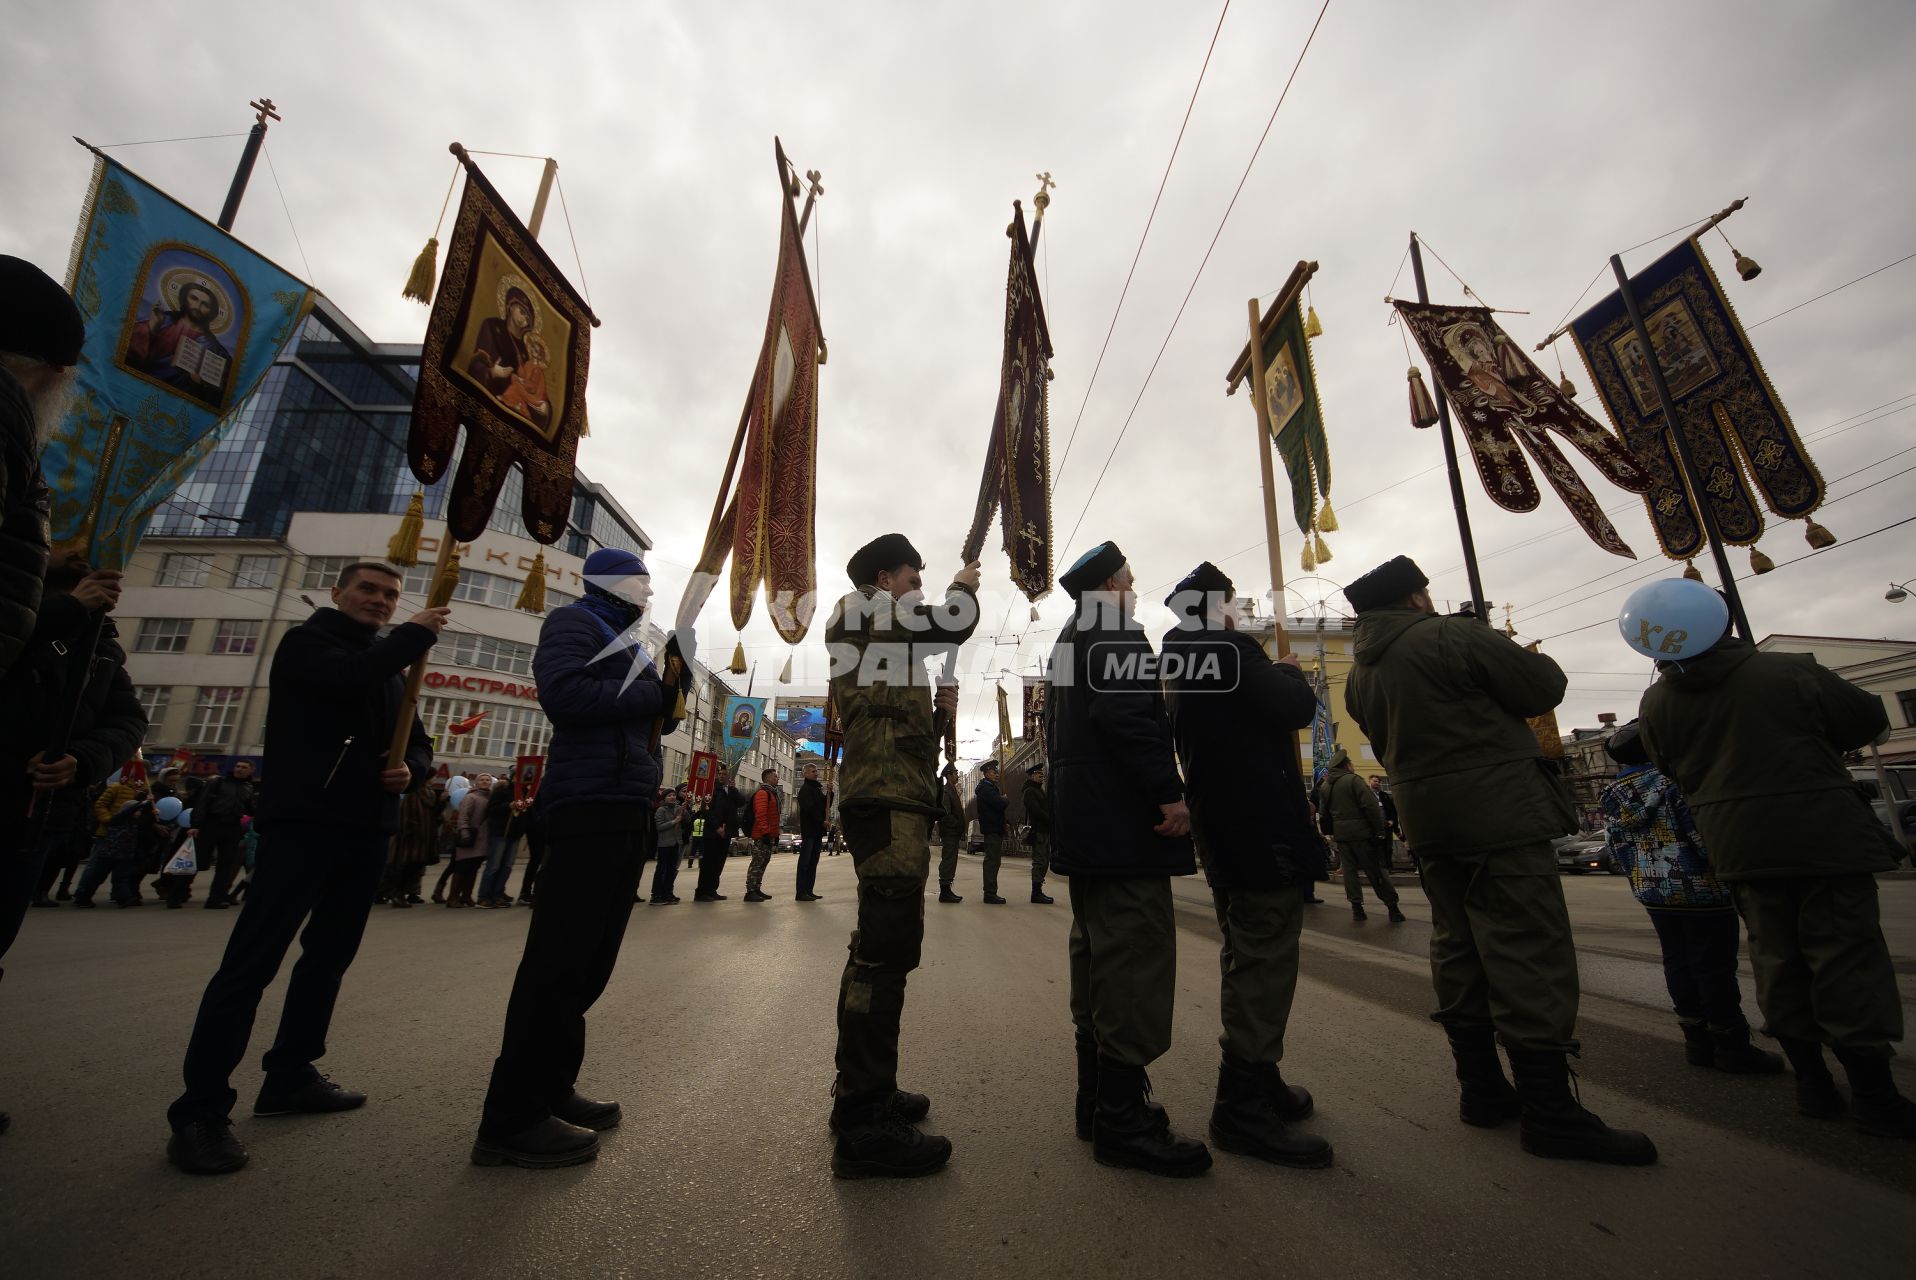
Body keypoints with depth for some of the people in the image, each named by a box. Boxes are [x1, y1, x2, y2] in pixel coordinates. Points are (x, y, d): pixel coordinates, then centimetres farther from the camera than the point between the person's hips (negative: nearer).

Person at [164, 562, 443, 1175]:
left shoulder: (390, 667, 20)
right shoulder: (305, 642, 2)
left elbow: (418, 742, 17)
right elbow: (350, 676, -22)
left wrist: (412, 770, -5)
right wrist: (416, 635, -11)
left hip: (365, 832, 7)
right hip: (302, 821, -7)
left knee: (329, 957, 11)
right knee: (251, 962, -6)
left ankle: (289, 1076, 22)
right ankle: (200, 1110, 2)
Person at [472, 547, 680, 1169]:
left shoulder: (626, 644, 26)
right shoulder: (573, 623, -1)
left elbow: (657, 717, 22)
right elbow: (564, 693, -20)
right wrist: (653, 693, -12)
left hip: (627, 811, 10)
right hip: (591, 806, -10)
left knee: (589, 957, 12)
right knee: (561, 959, -8)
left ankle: (550, 1089, 22)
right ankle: (512, 1118, 1)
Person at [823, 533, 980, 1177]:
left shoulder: (880, 640, 27)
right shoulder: (863, 606, -1)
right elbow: (954, 623, -7)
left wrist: (935, 707, 17)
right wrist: (963, 587, 13)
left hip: (892, 801, 11)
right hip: (888, 802, -11)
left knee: (880, 946, 15)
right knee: (888, 948, -11)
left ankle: (863, 1092, 26)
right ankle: (863, 1124, -5)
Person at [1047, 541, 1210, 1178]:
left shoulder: (1067, 641, 22)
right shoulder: (1117, 630, -8)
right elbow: (1127, 713, -24)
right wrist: (1170, 792, -21)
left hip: (1082, 825, 11)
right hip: (1126, 825, -11)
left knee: (1098, 953, 15)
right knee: (1137, 958, -5)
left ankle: (1098, 1098, 26)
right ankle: (1123, 1120, 4)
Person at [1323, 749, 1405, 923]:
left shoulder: (1326, 786, 9)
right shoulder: (1353, 780, -10)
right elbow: (1371, 805, -15)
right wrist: (1380, 830, -10)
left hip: (1340, 833, 5)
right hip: (1360, 831, -5)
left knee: (1350, 869, 7)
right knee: (1376, 870, 2)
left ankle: (1356, 907, 5)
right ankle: (1392, 907, 8)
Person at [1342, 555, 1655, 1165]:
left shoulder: (1361, 672, 10)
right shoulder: (1455, 636, -12)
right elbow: (1544, 687, -5)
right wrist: (1517, 659, 14)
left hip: (1428, 820, 8)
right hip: (1499, 815, -7)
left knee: (1458, 949, 13)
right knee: (1529, 953, -3)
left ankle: (1482, 1088, 22)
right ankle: (1550, 1111, 3)